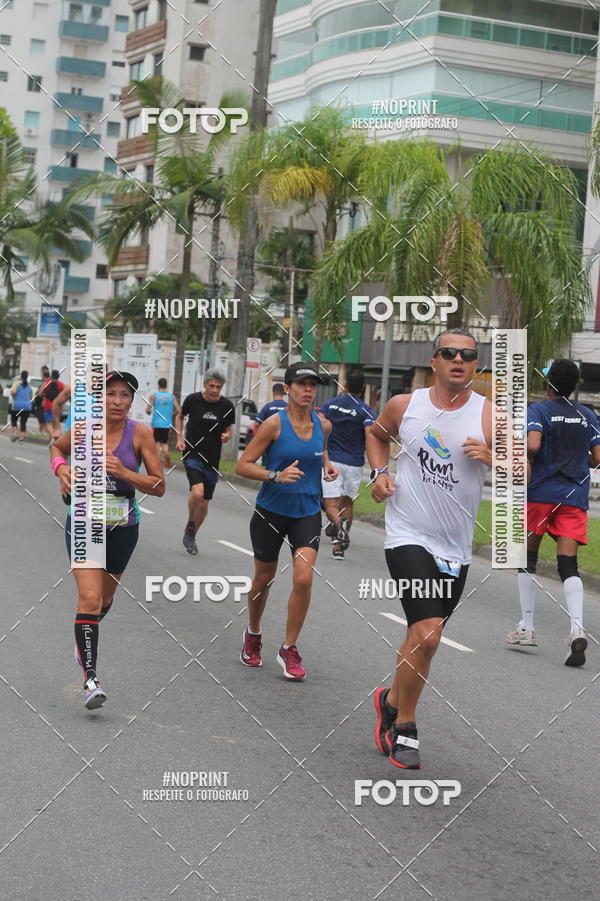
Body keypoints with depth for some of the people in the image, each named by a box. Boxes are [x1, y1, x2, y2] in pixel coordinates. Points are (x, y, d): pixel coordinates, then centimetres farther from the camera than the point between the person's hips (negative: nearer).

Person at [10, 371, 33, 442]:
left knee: (13, 420, 14)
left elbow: (13, 391, -19)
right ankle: (22, 436, -5)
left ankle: (14, 433, -6)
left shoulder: (17, 383, -3)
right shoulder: (29, 385, 11)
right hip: (27, 406, 3)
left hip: (17, 405, -3)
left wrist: (13, 396, 2)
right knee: (23, 422, 7)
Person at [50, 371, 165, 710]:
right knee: (90, 597, -16)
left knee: (105, 598, 19)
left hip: (122, 528, 1)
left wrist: (124, 473, -22)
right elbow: (57, 447, 17)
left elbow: (159, 487, -8)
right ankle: (90, 679, -16)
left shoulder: (140, 433, -10)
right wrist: (62, 468, -4)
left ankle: (86, 637, 52)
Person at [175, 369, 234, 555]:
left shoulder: (227, 406, -2)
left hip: (212, 459, 3)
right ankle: (189, 529, 1)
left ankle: (191, 537, 32)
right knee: (197, 492, -25)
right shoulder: (193, 399, -6)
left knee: (204, 503, 8)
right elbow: (179, 417, 13)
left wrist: (227, 436, -13)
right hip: (192, 454, -3)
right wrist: (179, 438, 1)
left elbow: (228, 430, 10)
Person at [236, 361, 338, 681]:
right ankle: (253, 635, 39)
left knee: (303, 579, -13)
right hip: (271, 512, -2)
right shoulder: (275, 423, -12)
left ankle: (289, 650, 2)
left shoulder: (323, 425, 1)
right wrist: (276, 476, -25)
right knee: (263, 579, 12)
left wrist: (327, 465, 4)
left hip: (307, 513, 2)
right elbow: (242, 465, -12)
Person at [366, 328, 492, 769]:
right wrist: (379, 473, 4)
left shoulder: (490, 415, -4)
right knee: (427, 634, -17)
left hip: (456, 548, 2)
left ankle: (391, 700, 41)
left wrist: (491, 459, -24)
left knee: (423, 636, 14)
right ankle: (404, 727, 3)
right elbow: (376, 435, 21)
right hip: (409, 537, -2)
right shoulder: (403, 406, 0)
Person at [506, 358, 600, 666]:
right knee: (568, 565, -2)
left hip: (540, 492, -3)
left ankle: (526, 627, 12)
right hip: (575, 496, 3)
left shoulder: (538, 410, -3)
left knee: (528, 559, 12)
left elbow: (532, 444, -20)